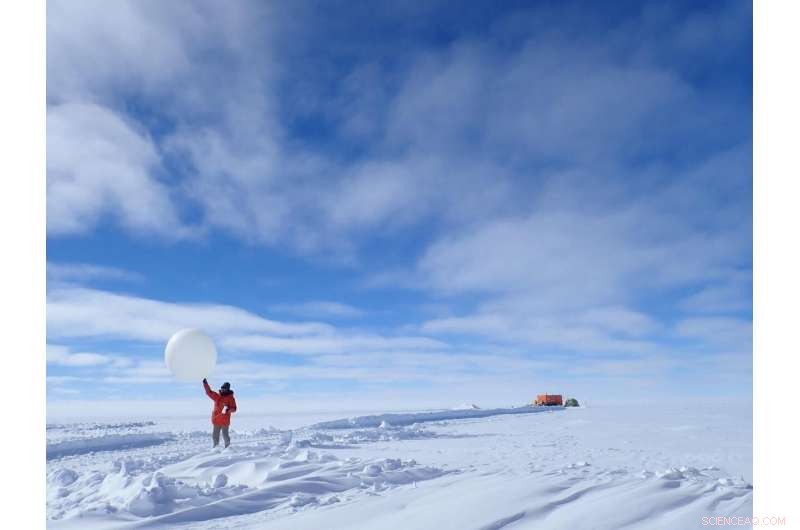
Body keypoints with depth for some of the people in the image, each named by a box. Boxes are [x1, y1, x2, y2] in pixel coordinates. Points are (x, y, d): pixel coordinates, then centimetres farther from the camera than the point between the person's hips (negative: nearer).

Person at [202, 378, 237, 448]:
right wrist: (205, 384, 3)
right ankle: (216, 447, 25)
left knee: (225, 435, -3)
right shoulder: (217, 396, 10)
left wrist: (228, 409, -29)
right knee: (215, 435, 11)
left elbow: (234, 408, -9)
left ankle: (227, 447, 12)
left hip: (225, 421, -5)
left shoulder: (230, 398, -5)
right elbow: (209, 392, 13)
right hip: (216, 420, 5)